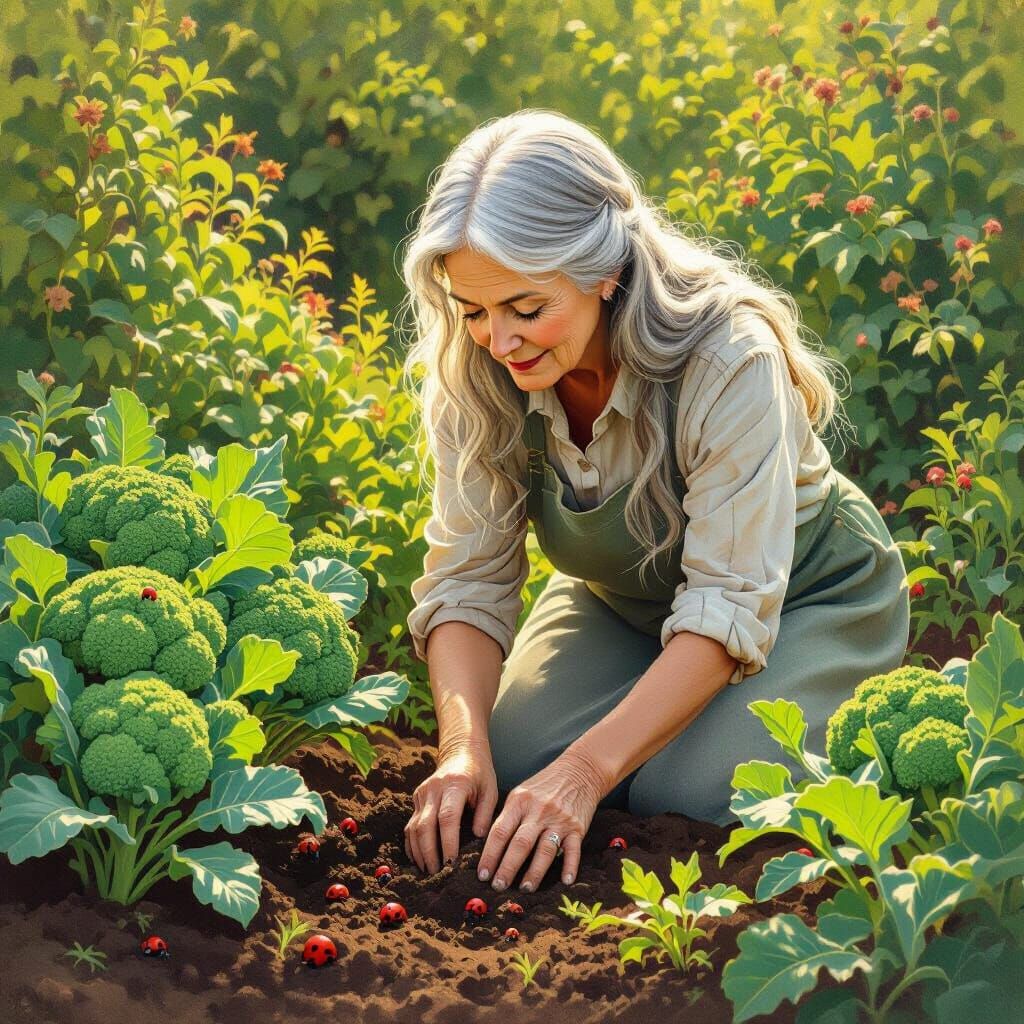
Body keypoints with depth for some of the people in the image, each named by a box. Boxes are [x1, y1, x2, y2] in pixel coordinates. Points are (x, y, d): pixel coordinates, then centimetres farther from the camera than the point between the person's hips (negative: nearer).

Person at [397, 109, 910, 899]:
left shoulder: (728, 363, -36)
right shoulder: (474, 376, -21)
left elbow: (729, 607, -35)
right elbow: (469, 579, -18)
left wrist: (588, 769, -44)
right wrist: (463, 743, -37)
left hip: (805, 598, -4)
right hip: (622, 600, 4)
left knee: (690, 792, -27)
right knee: (508, 763, -18)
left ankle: (836, 722, 6)